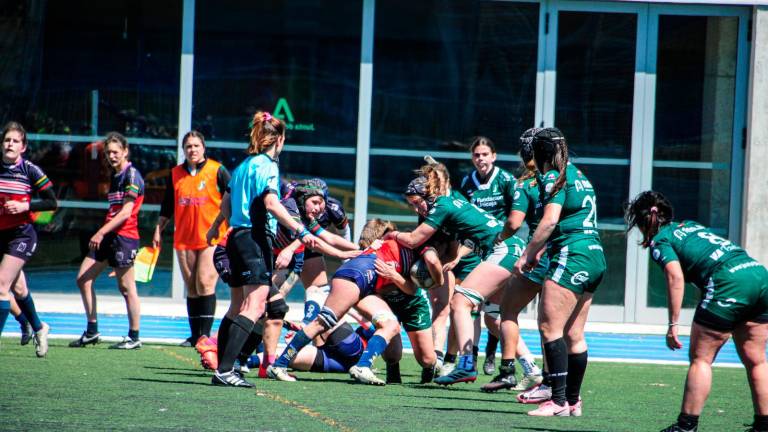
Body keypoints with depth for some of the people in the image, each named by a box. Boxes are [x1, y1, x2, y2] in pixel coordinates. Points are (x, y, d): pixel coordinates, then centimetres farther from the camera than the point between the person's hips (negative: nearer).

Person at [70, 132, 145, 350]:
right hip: (108, 236, 9)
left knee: (126, 287, -4)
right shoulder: (115, 176, 17)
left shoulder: (132, 175, -10)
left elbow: (126, 212, -17)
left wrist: (101, 232, -21)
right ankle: (92, 331, 11)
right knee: (83, 279, 5)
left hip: (124, 236, -9)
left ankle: (134, 337, 4)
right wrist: (102, 234, 17)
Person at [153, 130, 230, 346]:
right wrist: (158, 230, 13)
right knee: (191, 288, 6)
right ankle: (194, 335, 10)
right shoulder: (175, 174, 11)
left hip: (212, 237, -4)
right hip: (184, 238, 4)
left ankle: (205, 333, -12)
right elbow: (167, 207, 18)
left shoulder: (217, 171, -1)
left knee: (205, 283, -14)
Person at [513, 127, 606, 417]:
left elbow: (550, 221, -18)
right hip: (595, 255, 9)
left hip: (572, 256, -9)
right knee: (573, 334, 12)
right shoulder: (578, 176, 20)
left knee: (550, 327, -10)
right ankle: (573, 401, 15)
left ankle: (558, 401, -17)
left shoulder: (554, 178, -6)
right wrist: (541, 250, 24)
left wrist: (527, 254, -11)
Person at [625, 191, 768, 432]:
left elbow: (675, 276, -9)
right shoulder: (690, 225, 28)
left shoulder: (660, 241, 6)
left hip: (729, 284, -7)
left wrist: (673, 324, -12)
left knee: (700, 358, 3)